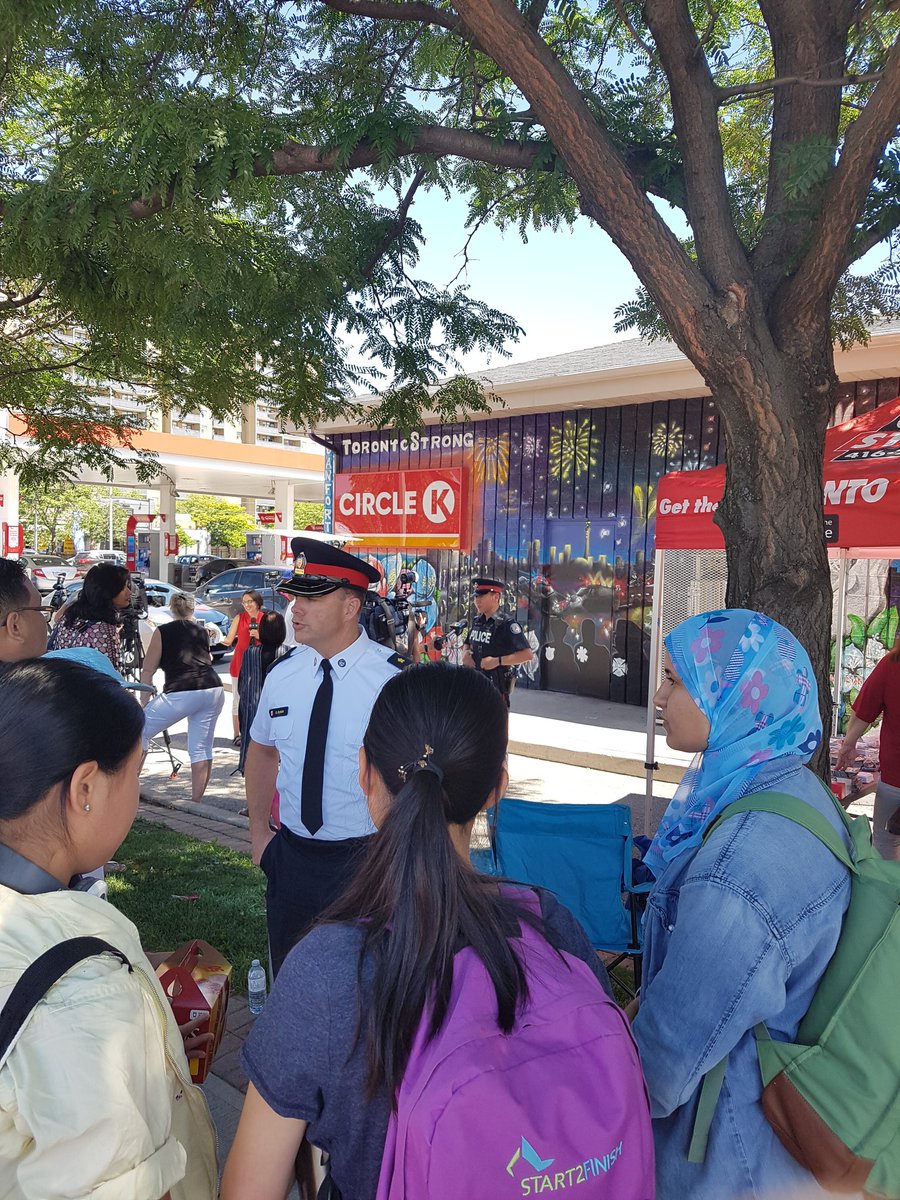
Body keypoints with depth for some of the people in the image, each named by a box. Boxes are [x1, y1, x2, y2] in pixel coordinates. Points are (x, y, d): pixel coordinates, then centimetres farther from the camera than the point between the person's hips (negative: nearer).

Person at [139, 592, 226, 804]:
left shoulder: (162, 632, 8)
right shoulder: (202, 632, 21)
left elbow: (148, 670, 4)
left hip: (181, 693, -5)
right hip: (213, 689, 5)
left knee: (141, 731, 8)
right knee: (201, 748, 9)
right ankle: (196, 801, 10)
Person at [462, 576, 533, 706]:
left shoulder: (506, 624, -14)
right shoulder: (477, 622, 9)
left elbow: (528, 654, -18)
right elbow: (468, 645, 25)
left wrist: (498, 661, -24)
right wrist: (465, 653, 1)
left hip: (496, 687, -8)